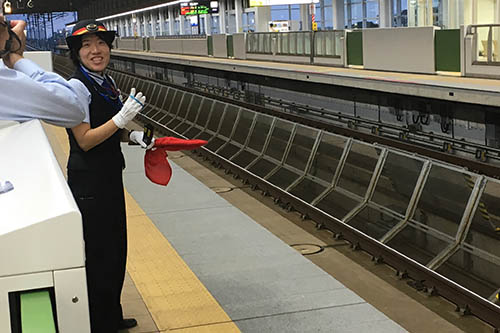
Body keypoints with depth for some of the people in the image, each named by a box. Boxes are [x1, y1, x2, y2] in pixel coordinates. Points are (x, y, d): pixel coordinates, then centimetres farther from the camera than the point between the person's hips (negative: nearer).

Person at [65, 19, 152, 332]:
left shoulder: (107, 82, 7)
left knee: (116, 249, 18)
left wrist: (133, 135, 0)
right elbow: (85, 140, -21)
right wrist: (122, 118, -30)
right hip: (89, 183, -9)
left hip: (110, 177, 9)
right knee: (99, 255, 2)